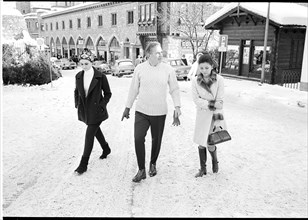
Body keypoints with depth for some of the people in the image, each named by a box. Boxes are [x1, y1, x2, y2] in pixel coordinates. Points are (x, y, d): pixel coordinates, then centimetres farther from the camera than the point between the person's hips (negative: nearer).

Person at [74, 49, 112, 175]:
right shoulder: (78, 76, 1)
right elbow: (76, 91, 16)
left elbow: (108, 93, -4)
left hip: (96, 110, -6)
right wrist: (77, 104, 6)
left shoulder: (100, 77, -13)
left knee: (89, 135, -7)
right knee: (95, 131, 21)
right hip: (84, 110, 6)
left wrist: (102, 105, -13)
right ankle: (106, 149, 46)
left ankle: (83, 164, 1)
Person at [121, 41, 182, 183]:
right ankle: (141, 170, 6)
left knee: (156, 140, 12)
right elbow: (133, 89, 6)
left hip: (159, 112, 0)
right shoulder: (140, 68, -3)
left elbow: (174, 89, 3)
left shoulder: (168, 69, -4)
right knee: (138, 139, -9)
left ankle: (153, 164, 37)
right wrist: (127, 107, 10)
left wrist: (177, 106, -8)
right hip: (141, 111, 0)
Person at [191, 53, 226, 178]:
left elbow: (219, 101, -10)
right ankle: (203, 169, 26)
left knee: (210, 144, -4)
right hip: (202, 115, 2)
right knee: (201, 143, 7)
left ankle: (215, 161, 29)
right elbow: (196, 99, -9)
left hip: (215, 115, -2)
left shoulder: (219, 79, -8)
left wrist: (217, 120, -16)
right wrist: (212, 104, -21)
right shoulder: (195, 81, -3)